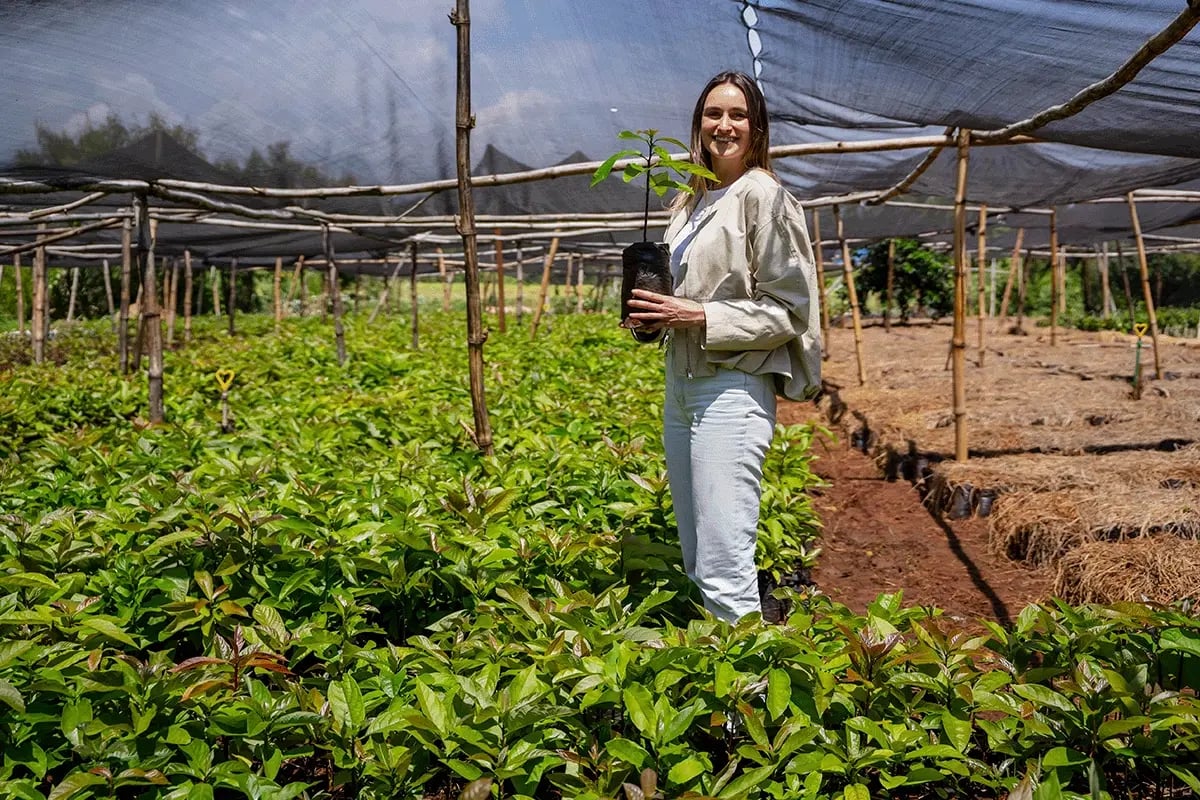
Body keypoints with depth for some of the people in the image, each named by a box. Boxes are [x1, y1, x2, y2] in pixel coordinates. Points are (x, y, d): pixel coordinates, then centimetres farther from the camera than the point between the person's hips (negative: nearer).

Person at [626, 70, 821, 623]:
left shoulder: (762, 195, -7)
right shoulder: (689, 203, 16)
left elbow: (786, 309, -11)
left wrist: (696, 316, -17)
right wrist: (657, 311, 6)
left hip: (732, 386, -9)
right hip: (680, 385, 9)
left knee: (724, 569, -11)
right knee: (695, 563, 14)